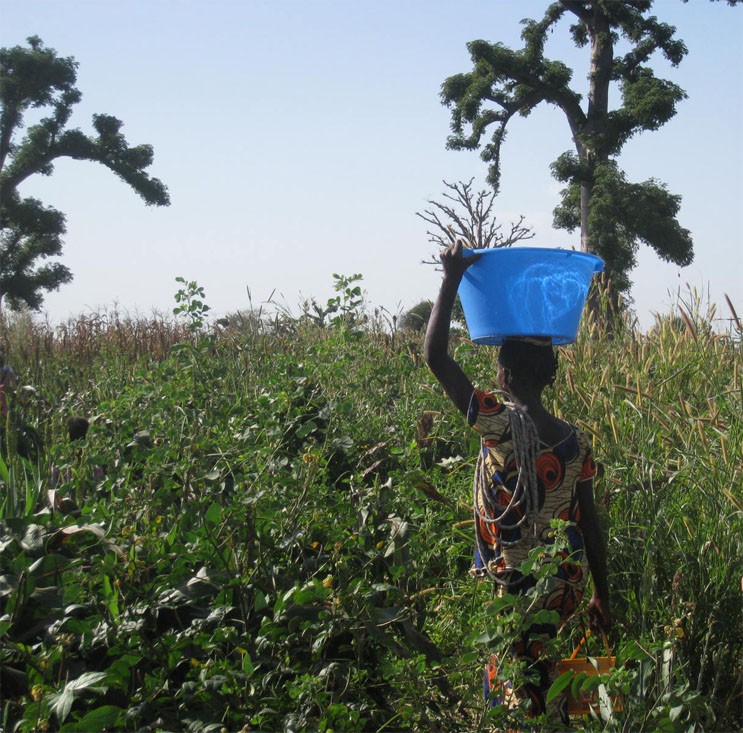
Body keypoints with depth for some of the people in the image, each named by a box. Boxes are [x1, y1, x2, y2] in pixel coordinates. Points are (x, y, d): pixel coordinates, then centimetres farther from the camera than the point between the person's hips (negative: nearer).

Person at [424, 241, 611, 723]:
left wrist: (453, 279, -11)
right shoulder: (575, 442, -1)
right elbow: (591, 525, 4)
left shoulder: (499, 422, -16)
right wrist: (603, 597, 15)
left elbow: (436, 356, -17)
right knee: (549, 680, 21)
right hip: (569, 582, 5)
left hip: (515, 584, -5)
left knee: (517, 692, 6)